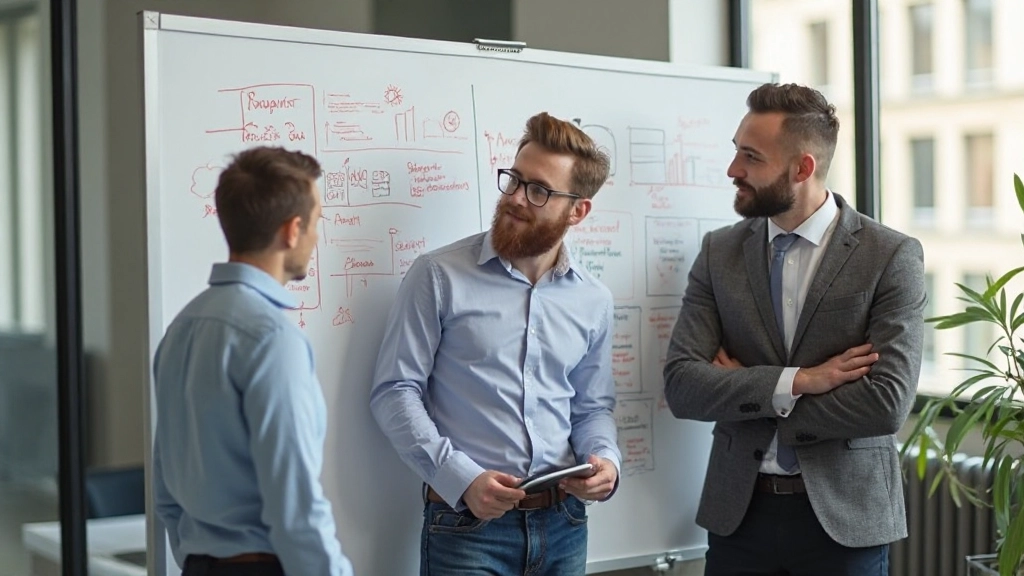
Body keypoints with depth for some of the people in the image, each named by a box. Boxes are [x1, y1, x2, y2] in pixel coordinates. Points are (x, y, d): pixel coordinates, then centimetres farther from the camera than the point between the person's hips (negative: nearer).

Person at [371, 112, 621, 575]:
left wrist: (604, 459, -6)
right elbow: (395, 391, -7)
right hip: (465, 524, -4)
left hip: (563, 525, 4)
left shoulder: (593, 301, 8)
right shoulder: (438, 276, -5)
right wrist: (460, 478, -17)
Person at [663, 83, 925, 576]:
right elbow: (681, 385, -6)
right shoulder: (719, 253, 2)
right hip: (739, 512, 3)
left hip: (845, 515, -2)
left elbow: (886, 403, -16)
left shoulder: (892, 257, -7)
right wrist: (794, 382, -18)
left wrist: (742, 394, -10)